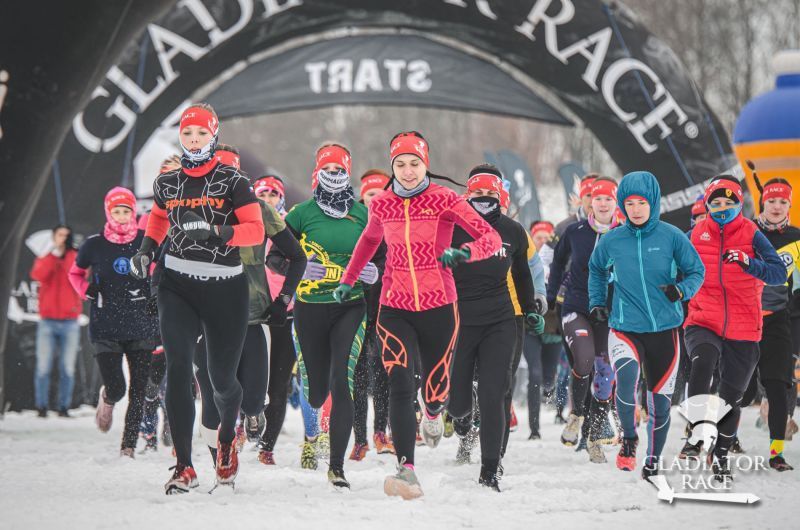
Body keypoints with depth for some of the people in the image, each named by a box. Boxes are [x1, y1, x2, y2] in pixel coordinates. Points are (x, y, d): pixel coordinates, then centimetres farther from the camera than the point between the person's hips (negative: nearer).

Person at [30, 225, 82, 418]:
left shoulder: (77, 258, 10)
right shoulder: (45, 258, 11)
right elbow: (38, 275, -10)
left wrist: (68, 254, -12)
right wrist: (54, 253, -12)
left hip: (70, 321, 0)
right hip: (47, 322, 0)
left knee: (68, 368, -2)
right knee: (43, 367, -6)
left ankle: (64, 407, 2)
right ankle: (42, 407, -1)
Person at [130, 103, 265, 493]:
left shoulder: (233, 182, -4)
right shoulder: (167, 183, 7)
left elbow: (256, 230, -12)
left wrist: (214, 230, -27)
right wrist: (146, 250, 13)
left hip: (225, 289, -2)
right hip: (177, 287, 2)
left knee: (222, 378, 5)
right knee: (178, 367, -17)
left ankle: (226, 436, 42)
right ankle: (184, 467, -15)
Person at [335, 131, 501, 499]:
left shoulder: (444, 200, -7)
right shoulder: (382, 205, 4)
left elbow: (491, 238, -12)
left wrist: (463, 252, -31)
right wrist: (349, 278, 29)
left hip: (438, 308, -1)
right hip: (395, 309, 1)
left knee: (435, 390, 9)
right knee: (400, 386, -18)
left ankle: (433, 414, 48)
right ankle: (406, 469, -24)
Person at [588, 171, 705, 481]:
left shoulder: (671, 236, -5)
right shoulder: (611, 241, 1)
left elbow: (696, 271, 2)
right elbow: (596, 270, 21)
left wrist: (681, 290, -17)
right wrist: (596, 303, 12)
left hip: (664, 329, 1)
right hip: (624, 328, -1)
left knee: (660, 400, 8)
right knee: (626, 380, -28)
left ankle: (652, 463, 28)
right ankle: (629, 439, -3)